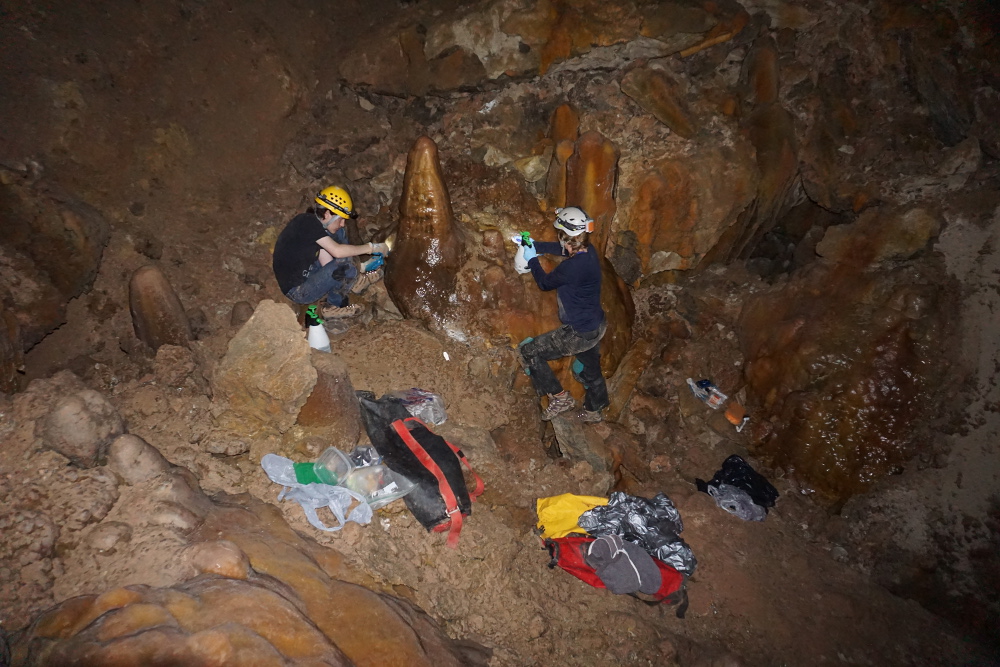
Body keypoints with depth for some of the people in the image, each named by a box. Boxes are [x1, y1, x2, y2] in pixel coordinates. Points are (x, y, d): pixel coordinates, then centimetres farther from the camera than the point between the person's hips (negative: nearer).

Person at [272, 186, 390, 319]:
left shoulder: (316, 225, 7)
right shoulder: (307, 222, -21)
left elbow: (327, 263, 2)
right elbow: (337, 251, -28)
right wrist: (371, 248, -18)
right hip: (297, 290, -10)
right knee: (345, 267, -27)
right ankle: (333, 304, 9)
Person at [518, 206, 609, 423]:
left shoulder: (572, 267, -32)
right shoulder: (588, 251, -6)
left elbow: (545, 282, -13)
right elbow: (561, 248, 17)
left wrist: (532, 259, 4)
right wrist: (535, 245, 18)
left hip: (579, 333, -9)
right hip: (595, 326, 9)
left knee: (529, 352, 1)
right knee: (591, 370, 30)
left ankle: (559, 398, 11)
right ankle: (593, 411, 54)